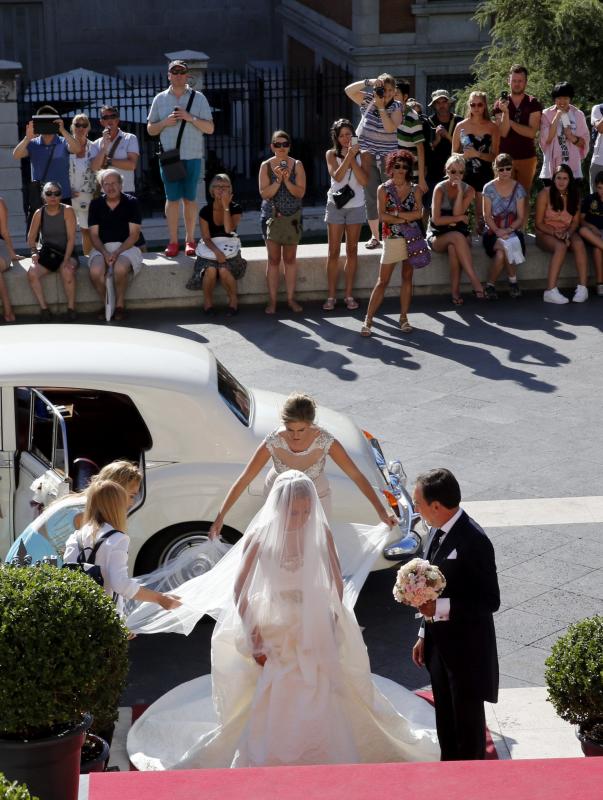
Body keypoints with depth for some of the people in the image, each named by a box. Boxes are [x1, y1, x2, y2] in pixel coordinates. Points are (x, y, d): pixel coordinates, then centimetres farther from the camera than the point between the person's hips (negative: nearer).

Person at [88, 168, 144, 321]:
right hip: (102, 247, 2)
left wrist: (117, 252, -16)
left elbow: (134, 234, -5)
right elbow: (94, 235, 4)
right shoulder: (96, 204, 6)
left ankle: (120, 305, -13)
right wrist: (105, 253, -14)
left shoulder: (131, 203, -1)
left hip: (126, 247, -2)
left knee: (120, 269, -36)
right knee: (95, 271, -30)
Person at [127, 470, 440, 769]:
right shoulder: (259, 536, -13)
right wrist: (254, 638, -10)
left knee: (320, 702, 1)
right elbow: (240, 592, -6)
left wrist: (331, 621, 0)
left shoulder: (320, 533, -8)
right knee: (271, 708, -2)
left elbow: (336, 582, 6)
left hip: (315, 630, 2)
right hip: (273, 631, -2)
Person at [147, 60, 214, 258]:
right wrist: (165, 122, -6)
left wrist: (190, 118, -12)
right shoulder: (160, 99, 9)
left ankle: (190, 240, 10)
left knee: (189, 198, 3)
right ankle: (173, 242, 2)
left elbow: (210, 128, 1)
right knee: (172, 198, -1)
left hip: (192, 156, -1)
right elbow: (150, 129, 13)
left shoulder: (198, 98, 5)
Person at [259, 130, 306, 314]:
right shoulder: (266, 166, -3)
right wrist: (278, 180, -20)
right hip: (271, 215, -1)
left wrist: (287, 180, -21)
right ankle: (272, 300, 5)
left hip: (292, 216, 1)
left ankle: (291, 298, 16)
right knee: (273, 259, 0)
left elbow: (300, 192, -7)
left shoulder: (297, 165, -1)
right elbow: (264, 194, -9)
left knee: (290, 259, 7)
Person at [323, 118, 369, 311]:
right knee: (333, 252, -1)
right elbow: (337, 176, -16)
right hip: (335, 206, -1)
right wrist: (349, 155, -20)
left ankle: (349, 295, 11)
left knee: (352, 251, 5)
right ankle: (331, 295, 3)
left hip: (355, 206, 1)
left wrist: (353, 159, -15)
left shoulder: (363, 155, 2)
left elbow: (364, 181, -12)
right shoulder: (331, 154, 1)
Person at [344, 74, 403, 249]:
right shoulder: (368, 100, 5)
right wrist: (368, 82, -17)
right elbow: (349, 90, -6)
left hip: (388, 156, -2)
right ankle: (374, 237, 8)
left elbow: (391, 128, -16)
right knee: (370, 197, 3)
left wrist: (381, 107, -18)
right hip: (367, 154, 2)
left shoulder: (396, 107, -1)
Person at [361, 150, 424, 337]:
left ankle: (404, 317, 14)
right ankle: (368, 320, -3)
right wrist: (405, 219, -11)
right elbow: (382, 216, -8)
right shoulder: (384, 189, 2)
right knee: (383, 281, -4)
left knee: (407, 278, 6)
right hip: (391, 239, -2)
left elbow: (419, 213, -7)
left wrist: (396, 214, -11)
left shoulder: (415, 189, 7)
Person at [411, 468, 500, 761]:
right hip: (440, 643, 8)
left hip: (467, 648, -8)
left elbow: (490, 601, -23)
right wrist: (424, 635, 16)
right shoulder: (438, 531, 2)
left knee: (468, 718, 9)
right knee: (445, 714, 22)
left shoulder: (474, 541, -26)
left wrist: (440, 608, -29)